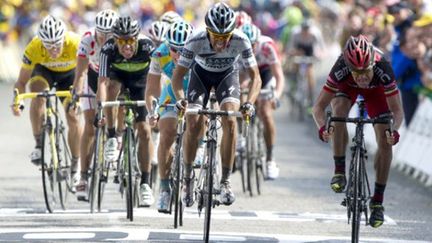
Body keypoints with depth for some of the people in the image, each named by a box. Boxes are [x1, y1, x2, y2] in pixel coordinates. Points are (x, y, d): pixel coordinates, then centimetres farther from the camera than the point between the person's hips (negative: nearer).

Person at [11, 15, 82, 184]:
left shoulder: (75, 43, -39)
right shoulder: (33, 49, -35)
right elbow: (22, 81, -29)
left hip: (68, 73, 0)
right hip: (43, 71, 0)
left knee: (73, 118, -7)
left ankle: (75, 164, 11)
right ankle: (39, 145, -21)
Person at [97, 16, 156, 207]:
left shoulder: (147, 47, -36)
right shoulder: (109, 49, -34)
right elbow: (102, 82, -39)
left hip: (139, 79, 0)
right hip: (117, 74, 0)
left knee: (144, 130, -9)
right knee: (111, 87, -36)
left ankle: (145, 184, -2)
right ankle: (111, 138, -18)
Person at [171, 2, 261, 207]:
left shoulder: (241, 41, -34)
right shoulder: (196, 41, -35)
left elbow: (255, 77, -30)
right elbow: (178, 75, -29)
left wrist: (249, 103, -47)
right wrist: (180, 99, -48)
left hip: (227, 75, 0)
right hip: (201, 73, 0)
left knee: (229, 120, -23)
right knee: (193, 123, -17)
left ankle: (225, 181, -15)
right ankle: (188, 176, 6)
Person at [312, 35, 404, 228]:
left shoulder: (382, 69, -42)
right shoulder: (341, 70, -41)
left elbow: (397, 110, -38)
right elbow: (319, 105, -36)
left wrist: (394, 130, -58)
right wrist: (322, 127, -56)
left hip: (375, 88, 1)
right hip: (347, 86, 0)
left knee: (385, 142, -11)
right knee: (339, 110, -34)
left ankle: (377, 200, 0)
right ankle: (339, 172, -21)